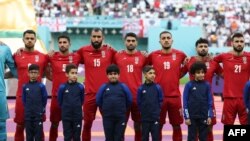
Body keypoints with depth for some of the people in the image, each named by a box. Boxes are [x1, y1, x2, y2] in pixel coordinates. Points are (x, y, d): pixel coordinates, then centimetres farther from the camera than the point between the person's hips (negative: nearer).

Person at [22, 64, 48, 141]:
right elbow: (24, 99, 10)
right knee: (29, 134, 8)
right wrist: (27, 108, 8)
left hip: (38, 114, -2)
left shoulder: (41, 86, -5)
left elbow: (44, 98, 1)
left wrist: (42, 109, 5)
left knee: (38, 134, 2)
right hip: (28, 115, 2)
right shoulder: (25, 86, 1)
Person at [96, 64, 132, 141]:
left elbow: (129, 100, 6)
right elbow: (98, 100, 8)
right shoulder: (104, 87, 0)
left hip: (121, 117, -1)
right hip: (107, 117, 1)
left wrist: (123, 109, 11)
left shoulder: (123, 87, -1)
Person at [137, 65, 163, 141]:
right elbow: (139, 102, 2)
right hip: (145, 118, 0)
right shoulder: (141, 88, -5)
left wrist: (157, 111, 2)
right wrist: (143, 111, 2)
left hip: (155, 117, 0)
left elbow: (160, 101, 4)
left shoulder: (158, 87, -3)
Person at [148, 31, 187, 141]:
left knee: (176, 125, 8)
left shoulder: (180, 55, 2)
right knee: (158, 126, 6)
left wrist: (176, 76, 6)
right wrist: (154, 77, 5)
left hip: (175, 96, 1)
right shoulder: (153, 55, 0)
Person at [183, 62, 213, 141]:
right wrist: (186, 117, -7)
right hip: (192, 116, -2)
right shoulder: (189, 85, -4)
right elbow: (185, 101, -3)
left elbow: (210, 101, 5)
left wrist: (209, 116, 0)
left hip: (204, 116, 2)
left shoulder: (207, 85, 1)